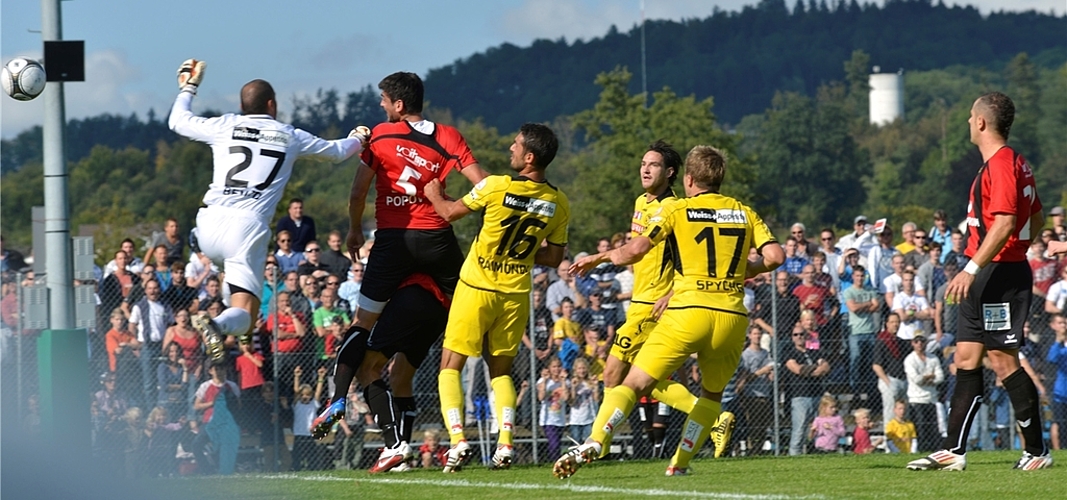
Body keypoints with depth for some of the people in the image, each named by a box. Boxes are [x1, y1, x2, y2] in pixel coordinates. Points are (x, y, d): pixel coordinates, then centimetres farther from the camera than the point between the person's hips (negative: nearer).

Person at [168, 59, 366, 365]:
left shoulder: (225, 127, 11)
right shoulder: (290, 137, 12)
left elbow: (178, 121, 27)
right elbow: (337, 152, 29)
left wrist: (189, 87, 44)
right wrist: (357, 139, 51)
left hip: (210, 226, 2)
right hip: (248, 227, -2)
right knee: (243, 319, -5)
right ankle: (218, 325, -38)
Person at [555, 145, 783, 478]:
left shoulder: (677, 210, 5)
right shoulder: (745, 213, 15)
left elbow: (635, 251, -4)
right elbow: (775, 256, 4)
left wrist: (598, 258, 14)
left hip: (689, 310, -3)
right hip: (732, 316, 3)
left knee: (634, 385, -2)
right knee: (712, 393, 25)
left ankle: (593, 443, -21)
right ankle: (681, 462, 18)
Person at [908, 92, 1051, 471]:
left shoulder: (1001, 165, -15)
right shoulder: (1015, 163, 16)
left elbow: (1005, 223, -24)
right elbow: (1036, 220, 22)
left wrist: (972, 269, -26)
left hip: (999, 274, -11)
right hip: (986, 280, 11)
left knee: (1003, 361, -8)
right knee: (966, 359, 8)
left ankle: (1037, 451, -3)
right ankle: (953, 451, 9)